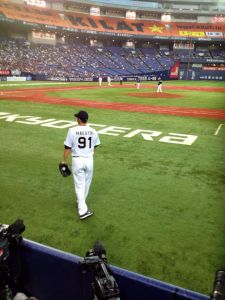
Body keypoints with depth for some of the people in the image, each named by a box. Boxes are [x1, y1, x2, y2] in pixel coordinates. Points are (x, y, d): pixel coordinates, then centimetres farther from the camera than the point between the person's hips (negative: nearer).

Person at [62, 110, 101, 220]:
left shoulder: (72, 130, -11)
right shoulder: (93, 131, -1)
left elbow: (67, 147, -8)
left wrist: (64, 160, 4)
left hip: (77, 160, -3)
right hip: (89, 160, 3)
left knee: (79, 185, 2)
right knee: (86, 184, 19)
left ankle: (83, 210, -4)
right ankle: (81, 203, 37)